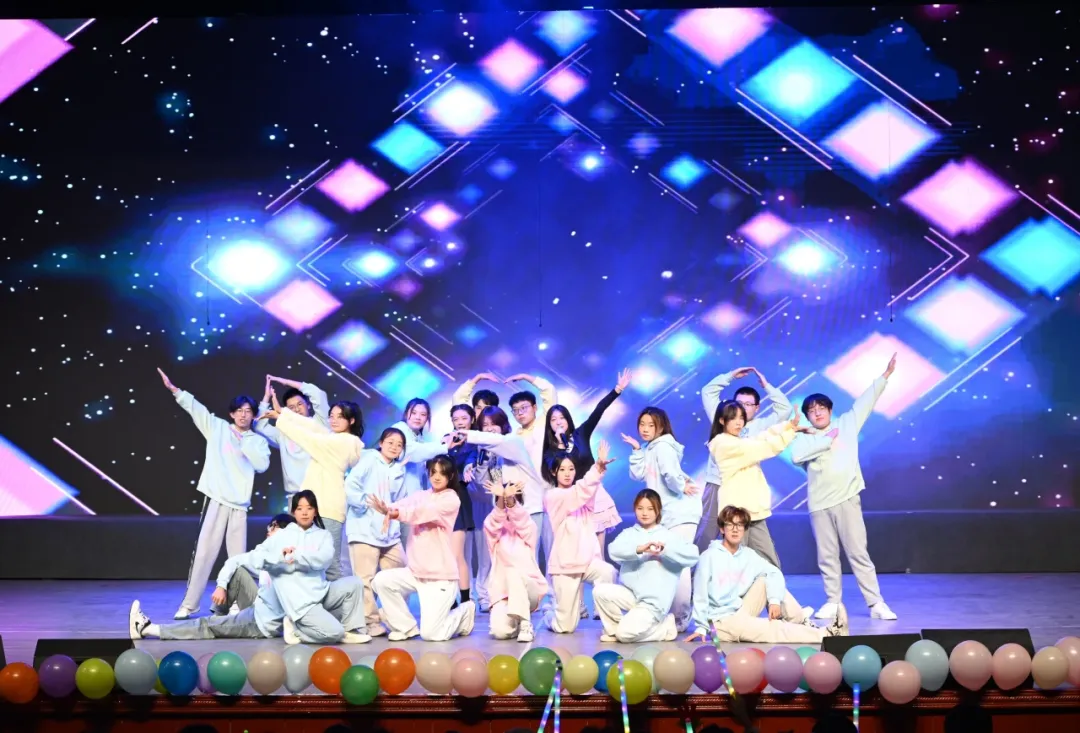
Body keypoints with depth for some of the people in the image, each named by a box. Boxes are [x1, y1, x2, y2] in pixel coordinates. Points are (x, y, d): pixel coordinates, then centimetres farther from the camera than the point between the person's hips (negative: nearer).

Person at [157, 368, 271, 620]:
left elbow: (262, 464, -3)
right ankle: (189, 605, 0)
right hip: (215, 499, -1)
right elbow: (195, 407, 4)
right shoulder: (218, 427, 12)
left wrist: (244, 441, -3)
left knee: (238, 557, 1)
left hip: (239, 504, 1)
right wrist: (175, 389, -5)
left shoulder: (258, 441, 13)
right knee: (203, 552, -4)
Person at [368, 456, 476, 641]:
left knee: (430, 634, -11)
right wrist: (388, 509, -36)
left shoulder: (451, 500, -8)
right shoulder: (420, 495, 9)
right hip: (415, 570, 6)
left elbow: (426, 511, -26)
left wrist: (397, 513, -42)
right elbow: (402, 504, -11)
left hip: (441, 576, -5)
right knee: (381, 581, -17)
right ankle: (406, 626, 5)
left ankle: (464, 611, 21)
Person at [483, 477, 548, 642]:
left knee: (513, 571, -35)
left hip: (529, 588, -1)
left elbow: (520, 520, -18)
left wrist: (510, 499, -39)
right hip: (502, 591, 1)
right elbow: (495, 523, -18)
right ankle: (515, 621, 10)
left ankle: (525, 624, -25)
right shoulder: (493, 530, 6)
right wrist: (501, 499, -38)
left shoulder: (529, 528, 5)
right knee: (500, 631, -28)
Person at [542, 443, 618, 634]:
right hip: (565, 563, -3)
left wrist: (600, 467, -34)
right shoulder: (552, 496, -2)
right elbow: (578, 493, -21)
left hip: (588, 559, 3)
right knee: (565, 627, -2)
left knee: (607, 572, -34)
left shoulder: (582, 496, 12)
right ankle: (551, 617, 34)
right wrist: (597, 468, -35)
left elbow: (589, 490, -13)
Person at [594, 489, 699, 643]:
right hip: (630, 594, 4)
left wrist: (666, 549, -25)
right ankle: (614, 628, 2)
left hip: (652, 601, -4)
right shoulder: (629, 533, 7)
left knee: (626, 634, -20)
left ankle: (663, 627, 7)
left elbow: (693, 555, -12)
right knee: (600, 591, -21)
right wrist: (639, 549, -32)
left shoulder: (668, 536, 1)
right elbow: (614, 550, -15)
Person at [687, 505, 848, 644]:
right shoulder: (709, 557, -9)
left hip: (742, 613, 6)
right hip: (722, 621, -6)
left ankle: (804, 623, -3)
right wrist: (701, 627, -12)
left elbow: (774, 573, -3)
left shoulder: (748, 555, 6)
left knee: (766, 580, -7)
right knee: (773, 628, -24)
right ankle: (826, 634, -25)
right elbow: (700, 595, -9)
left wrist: (775, 599, -20)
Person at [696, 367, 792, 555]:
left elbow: (785, 409, 4)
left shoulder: (760, 426, 10)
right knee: (703, 539, 2)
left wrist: (766, 386, 4)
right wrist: (731, 376, 9)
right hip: (717, 487, 1)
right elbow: (708, 392, 12)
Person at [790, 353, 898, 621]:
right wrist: (827, 440, -10)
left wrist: (884, 377, 3)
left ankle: (876, 603, -1)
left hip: (847, 499, 0)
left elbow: (865, 403, 8)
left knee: (858, 553, -2)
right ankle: (832, 602, 17)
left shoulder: (846, 424, 11)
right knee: (827, 556, 6)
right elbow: (796, 455, -16)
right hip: (819, 504, 0)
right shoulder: (804, 438, 5)